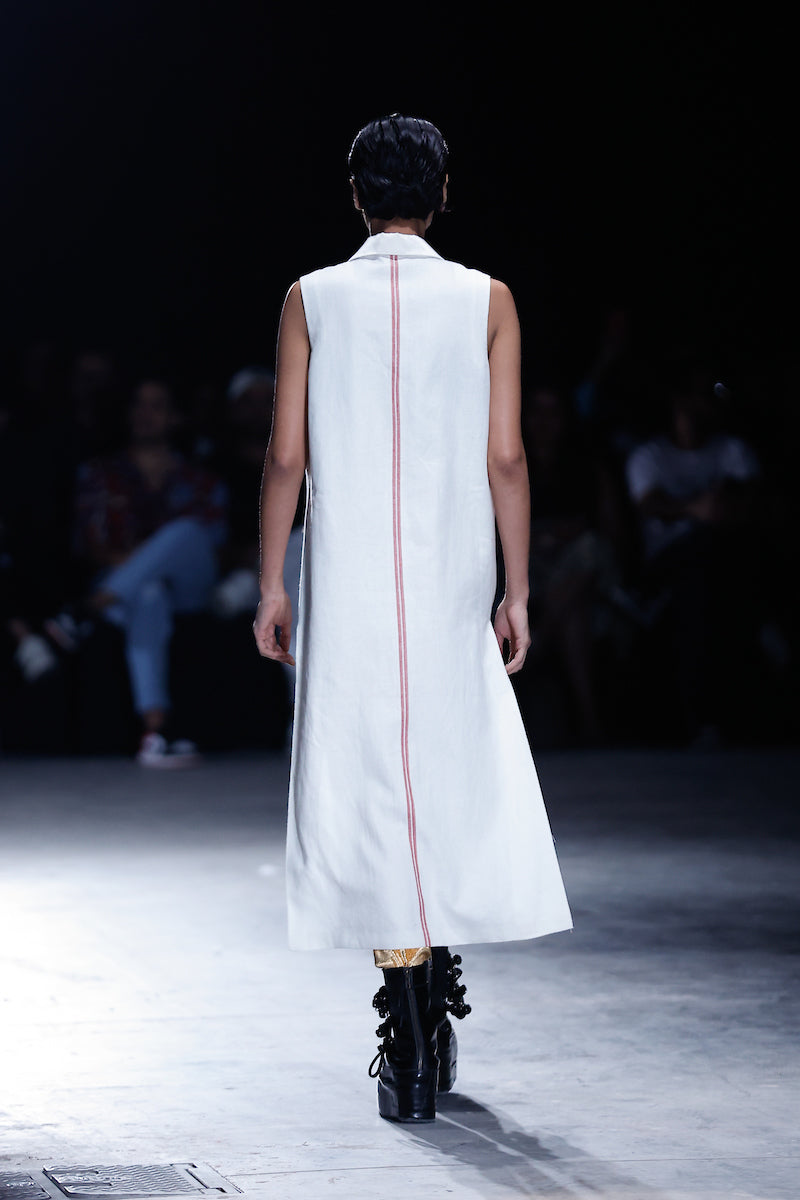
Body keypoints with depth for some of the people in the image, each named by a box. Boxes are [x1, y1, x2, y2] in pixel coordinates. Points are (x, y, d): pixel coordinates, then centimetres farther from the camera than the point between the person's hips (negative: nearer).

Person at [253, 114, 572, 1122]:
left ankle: (408, 1046, -1)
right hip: (452, 583, 0)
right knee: (452, 778, 15)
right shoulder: (486, 301, 1)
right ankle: (438, 1000, 19)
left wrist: (270, 585, 7)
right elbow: (505, 458, -1)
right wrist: (517, 590, 5)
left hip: (346, 585, 0)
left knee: (370, 788, 2)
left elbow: (286, 457, -1)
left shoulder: (311, 300, 1)